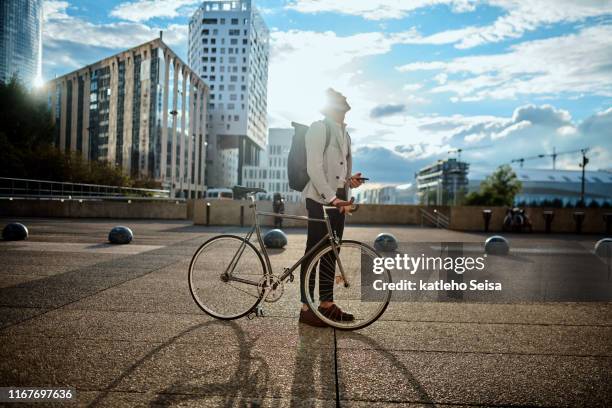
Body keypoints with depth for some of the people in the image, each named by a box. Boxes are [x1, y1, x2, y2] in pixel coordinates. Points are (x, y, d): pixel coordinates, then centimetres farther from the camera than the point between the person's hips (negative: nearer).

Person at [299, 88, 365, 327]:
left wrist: (350, 180, 4)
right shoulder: (319, 128, -6)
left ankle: (326, 304, 19)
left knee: (331, 252, 10)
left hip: (338, 199, 8)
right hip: (320, 199, -8)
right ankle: (306, 308, 3)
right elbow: (314, 168, -16)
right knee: (313, 252, -4)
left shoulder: (344, 133, 19)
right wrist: (332, 197, -23)